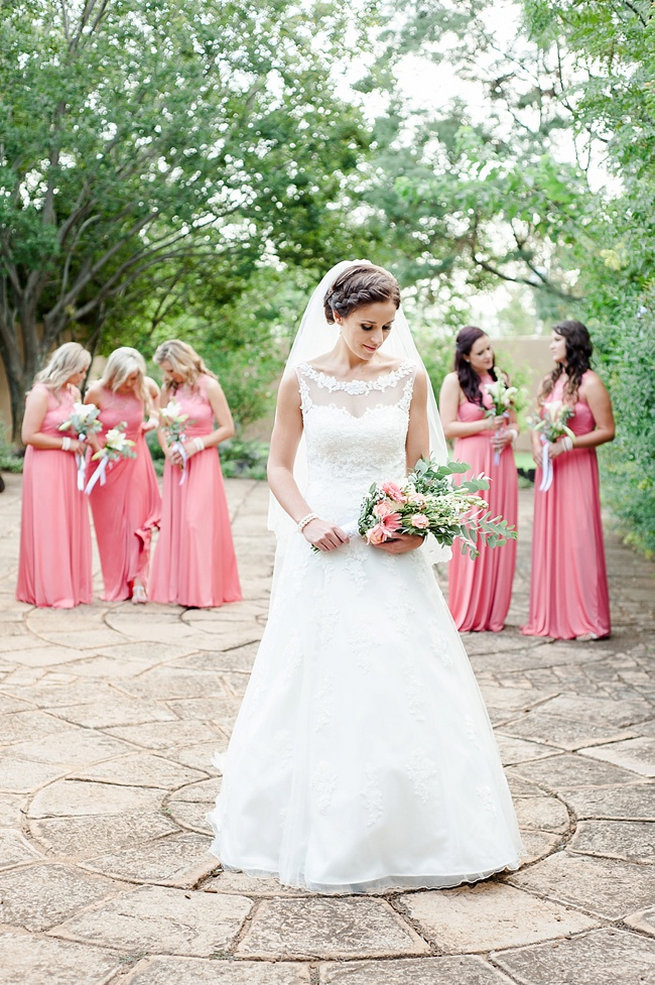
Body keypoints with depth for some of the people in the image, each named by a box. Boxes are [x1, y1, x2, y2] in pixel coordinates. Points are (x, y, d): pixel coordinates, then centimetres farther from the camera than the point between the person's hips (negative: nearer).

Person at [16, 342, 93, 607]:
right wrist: (66, 443, -14)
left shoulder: (74, 392, 10)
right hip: (45, 468, -7)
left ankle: (71, 586, 16)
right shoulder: (41, 393, -13)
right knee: (48, 528, -3)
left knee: (71, 526, 8)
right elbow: (29, 436, -17)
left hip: (68, 467, 7)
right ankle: (49, 590, 4)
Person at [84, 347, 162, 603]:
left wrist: (154, 417, 4)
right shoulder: (97, 392, -14)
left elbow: (158, 396, 17)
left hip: (135, 459, 1)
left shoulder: (145, 386, -9)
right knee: (110, 524, 3)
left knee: (137, 520, -4)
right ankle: (115, 586, 11)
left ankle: (138, 582, -1)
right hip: (105, 462, -1)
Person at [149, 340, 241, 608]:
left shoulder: (209, 386, -8)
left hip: (202, 462, -5)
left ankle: (200, 590, -4)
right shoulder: (169, 389, 6)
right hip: (176, 463, 5)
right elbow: (161, 427, 13)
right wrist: (168, 449, -6)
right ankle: (177, 587, 10)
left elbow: (228, 428, -8)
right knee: (174, 523, 4)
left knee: (197, 522, -9)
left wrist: (196, 445, -15)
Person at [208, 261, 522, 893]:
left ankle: (410, 832, 16)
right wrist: (308, 521, -11)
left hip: (391, 550, 1)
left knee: (400, 687, 1)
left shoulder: (409, 378, 2)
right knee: (320, 689, 2)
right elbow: (279, 467, 5)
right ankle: (322, 833, 17)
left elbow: (421, 466, 7)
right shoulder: (302, 379, 0)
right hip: (324, 551, -1)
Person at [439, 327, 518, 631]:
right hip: (471, 464, -5)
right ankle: (467, 614, 5)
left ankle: (493, 614, 12)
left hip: (501, 464, 5)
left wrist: (510, 435, -3)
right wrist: (485, 425, -14)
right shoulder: (454, 381, -2)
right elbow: (447, 428, -7)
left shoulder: (501, 378, 12)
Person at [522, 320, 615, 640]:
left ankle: (587, 619, 1)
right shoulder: (549, 382, 13)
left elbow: (607, 431, -10)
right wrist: (537, 447, -1)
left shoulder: (589, 383, -7)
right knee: (549, 538, 6)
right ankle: (552, 617, 12)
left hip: (577, 467, -7)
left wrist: (568, 443, -17)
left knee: (578, 538, -6)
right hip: (548, 468, 7)